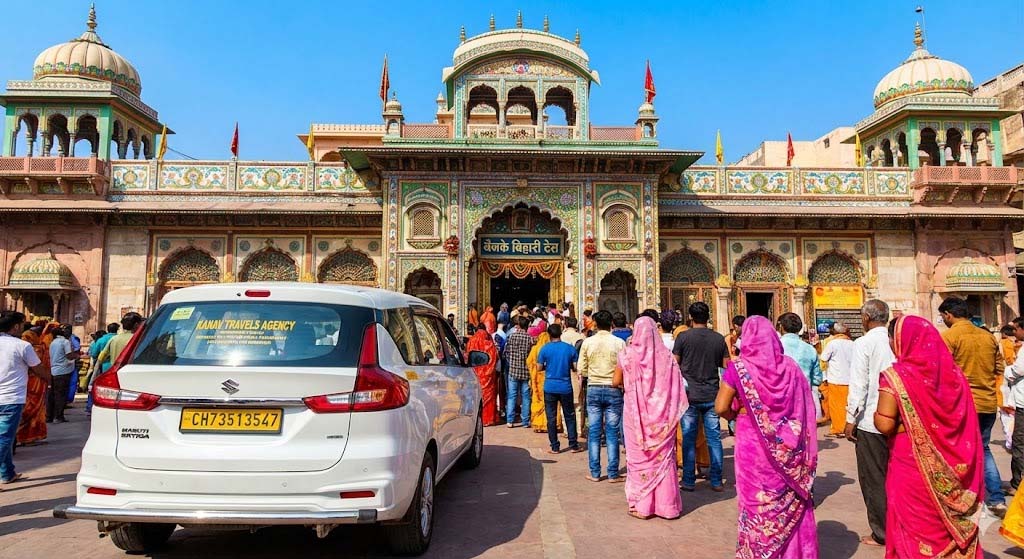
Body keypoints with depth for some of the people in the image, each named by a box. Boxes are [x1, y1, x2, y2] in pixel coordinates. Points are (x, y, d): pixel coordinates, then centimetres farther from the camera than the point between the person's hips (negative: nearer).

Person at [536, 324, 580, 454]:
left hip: (550, 387, -1)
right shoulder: (570, 348, -3)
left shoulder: (545, 349, -6)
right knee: (569, 416, 12)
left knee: (551, 418, 6)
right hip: (566, 387, 1)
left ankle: (555, 447, 9)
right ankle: (573, 445, 13)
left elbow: (539, 368, -4)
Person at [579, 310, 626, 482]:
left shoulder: (587, 342, -2)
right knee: (612, 432, 5)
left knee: (594, 432, 8)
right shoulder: (619, 342, -6)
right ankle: (613, 474, 8)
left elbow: (581, 370, 0)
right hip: (613, 390, -1)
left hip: (593, 389, 1)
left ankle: (595, 473, 13)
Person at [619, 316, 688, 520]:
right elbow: (677, 389, -3)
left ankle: (641, 505, 14)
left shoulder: (628, 355, -9)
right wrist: (673, 416, 6)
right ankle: (666, 503, 19)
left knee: (639, 457, 8)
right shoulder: (666, 355, -5)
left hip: (636, 414, -2)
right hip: (661, 415, 2)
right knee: (663, 456, 11)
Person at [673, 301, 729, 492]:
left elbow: (674, 364, -5)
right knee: (714, 438, 9)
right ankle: (716, 481, 14)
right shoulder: (719, 338, 1)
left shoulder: (683, 337, -7)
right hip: (712, 395, 2)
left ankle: (689, 481, 11)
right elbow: (727, 365, 4)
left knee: (689, 439, 6)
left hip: (689, 395, -2)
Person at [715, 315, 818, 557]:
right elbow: (805, 407, 3)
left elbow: (721, 407, -11)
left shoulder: (739, 367, -11)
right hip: (787, 446, 3)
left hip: (753, 443, -3)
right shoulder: (790, 366, -2)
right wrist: (784, 421, 13)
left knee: (758, 502, 11)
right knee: (791, 502, 16)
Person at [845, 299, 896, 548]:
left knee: (874, 479, 5)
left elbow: (858, 385, -13)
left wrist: (851, 419, -6)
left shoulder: (864, 343, -11)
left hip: (871, 421, -5)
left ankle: (881, 534, 12)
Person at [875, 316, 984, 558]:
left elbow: (885, 424, -19)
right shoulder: (952, 372, 0)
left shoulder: (895, 376, -15)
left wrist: (876, 414, 1)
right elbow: (965, 420, 7)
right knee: (951, 524, 17)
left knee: (914, 524, 10)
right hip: (952, 467, 5)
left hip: (911, 465, -5)